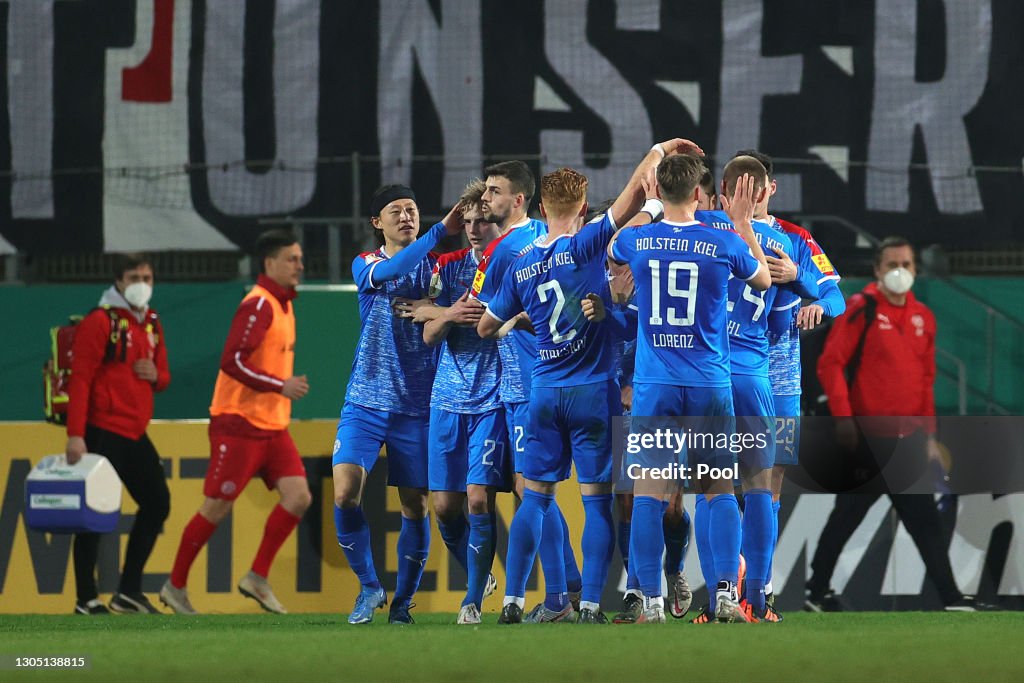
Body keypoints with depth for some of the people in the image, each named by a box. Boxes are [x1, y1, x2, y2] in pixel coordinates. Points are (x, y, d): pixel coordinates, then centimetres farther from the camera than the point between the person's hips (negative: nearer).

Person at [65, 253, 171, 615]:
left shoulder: (151, 323, 15)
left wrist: (157, 375, -2)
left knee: (157, 503, 10)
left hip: (135, 434, 9)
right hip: (103, 432, -8)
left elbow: (162, 376, 24)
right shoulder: (100, 322, -9)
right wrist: (75, 435, -21)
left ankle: (129, 592, 19)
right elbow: (80, 379, -14)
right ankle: (86, 600, -3)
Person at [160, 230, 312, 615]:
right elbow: (232, 361, -23)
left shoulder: (283, 304, 14)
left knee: (298, 496, -5)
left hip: (272, 425, 9)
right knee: (217, 508, -3)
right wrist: (281, 387, -24)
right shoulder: (258, 305, -15)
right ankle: (176, 587, 10)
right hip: (240, 424, -8)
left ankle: (258, 579, 4)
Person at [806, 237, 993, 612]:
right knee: (846, 517, 0)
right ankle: (817, 592, 12)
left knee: (925, 520, 5)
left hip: (906, 440, 6)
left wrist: (929, 434, 14)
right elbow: (830, 364, -11)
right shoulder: (861, 309, -7)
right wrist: (843, 417, -18)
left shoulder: (922, 317, 12)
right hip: (866, 437, -6)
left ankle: (950, 595, 6)